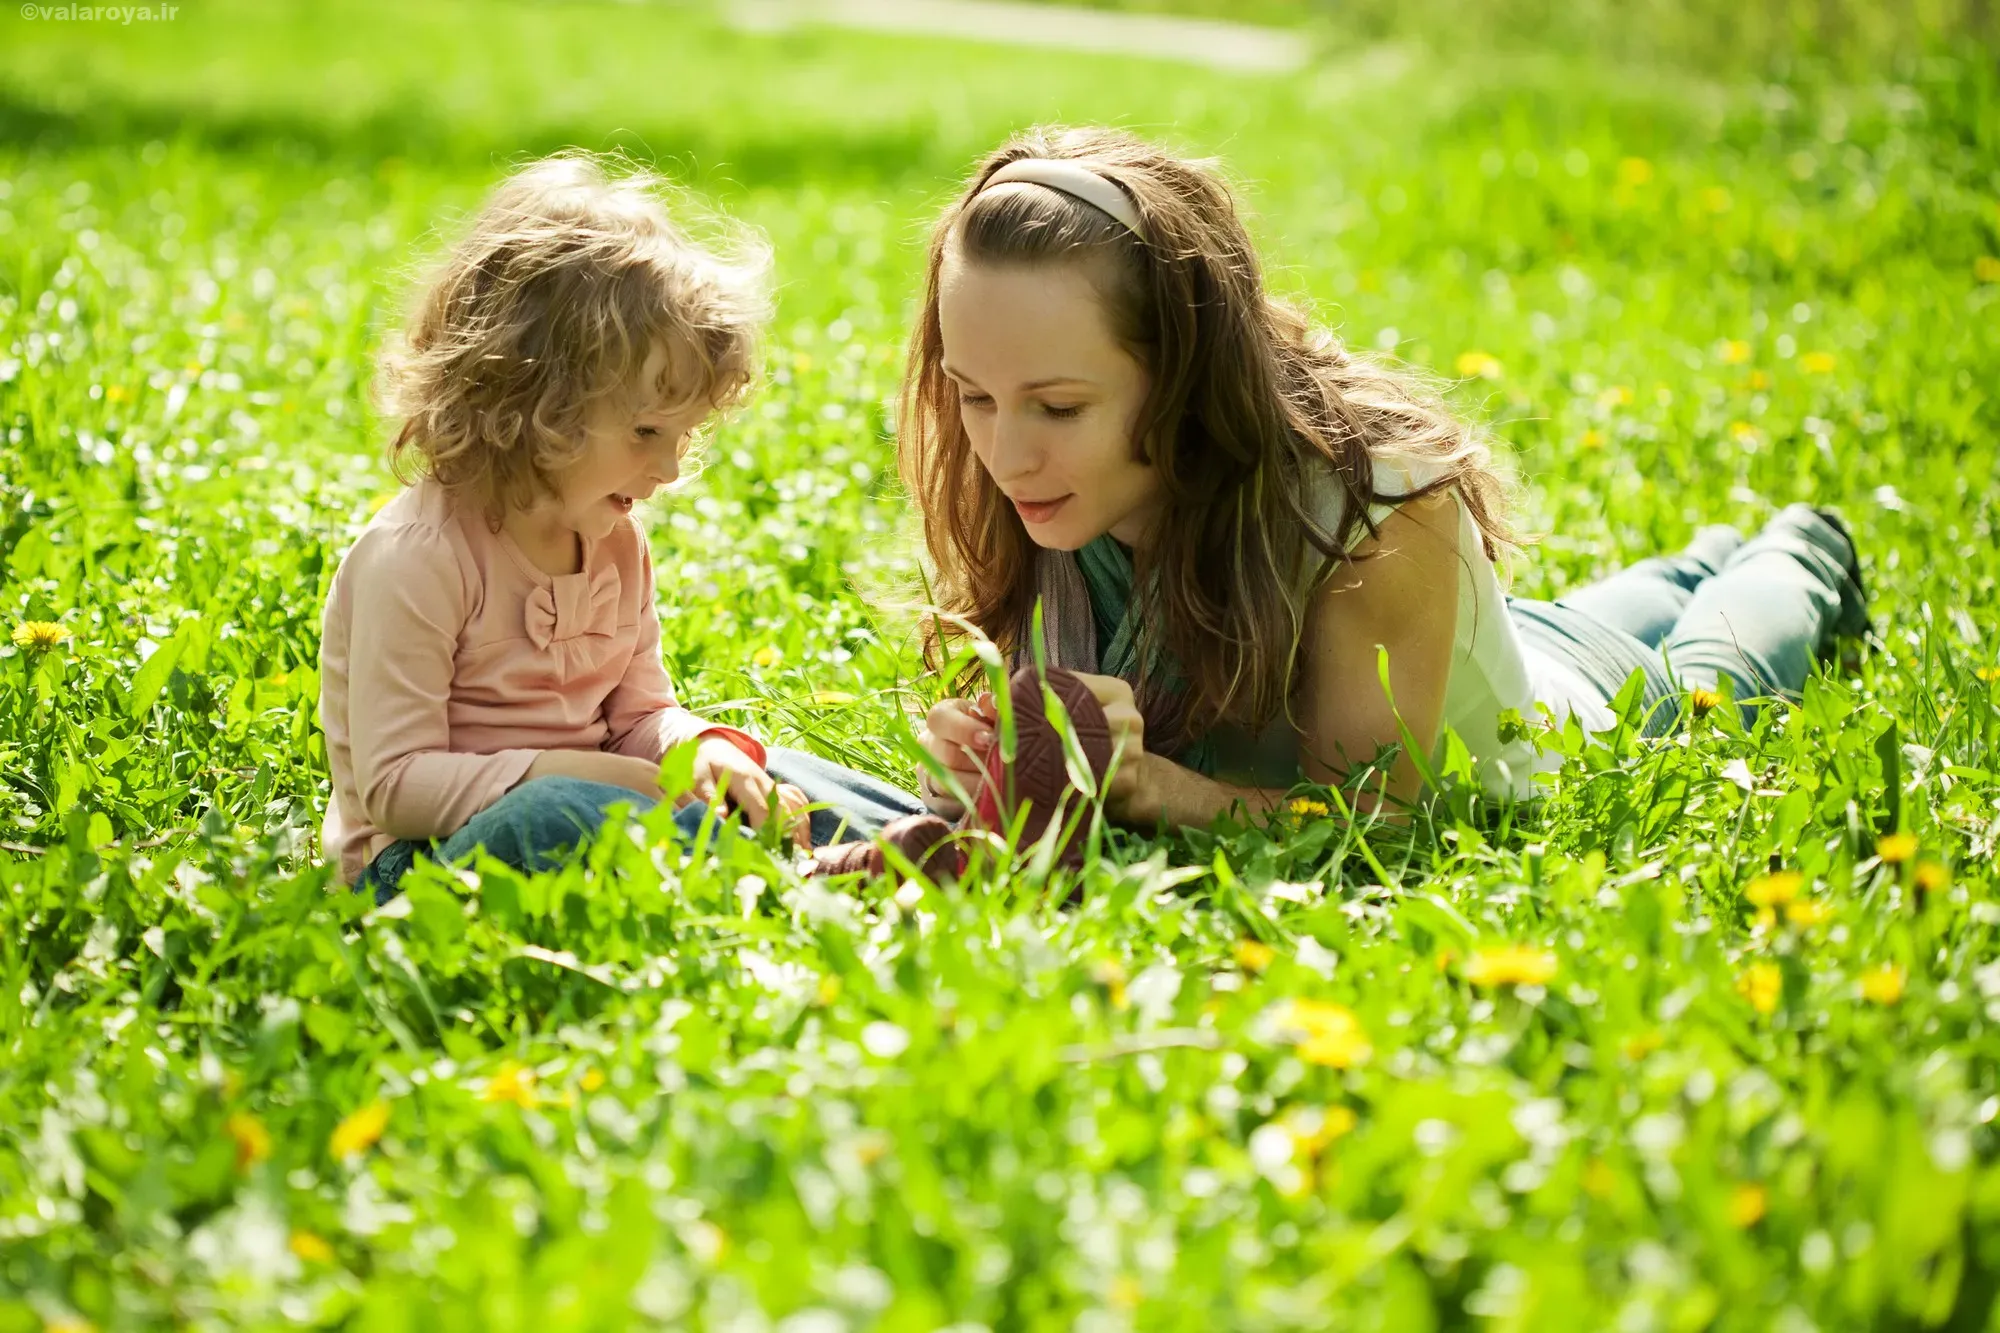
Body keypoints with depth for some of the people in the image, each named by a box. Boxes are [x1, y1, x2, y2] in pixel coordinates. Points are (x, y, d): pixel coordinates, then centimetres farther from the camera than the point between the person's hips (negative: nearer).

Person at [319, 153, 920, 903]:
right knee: (557, 813, -37)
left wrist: (703, 748, -11)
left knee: (757, 776, -7)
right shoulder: (417, 558, -19)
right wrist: (591, 776, -27)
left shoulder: (616, 540, 8)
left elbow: (642, 714, 13)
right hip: (427, 859, -8)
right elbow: (394, 785, -21)